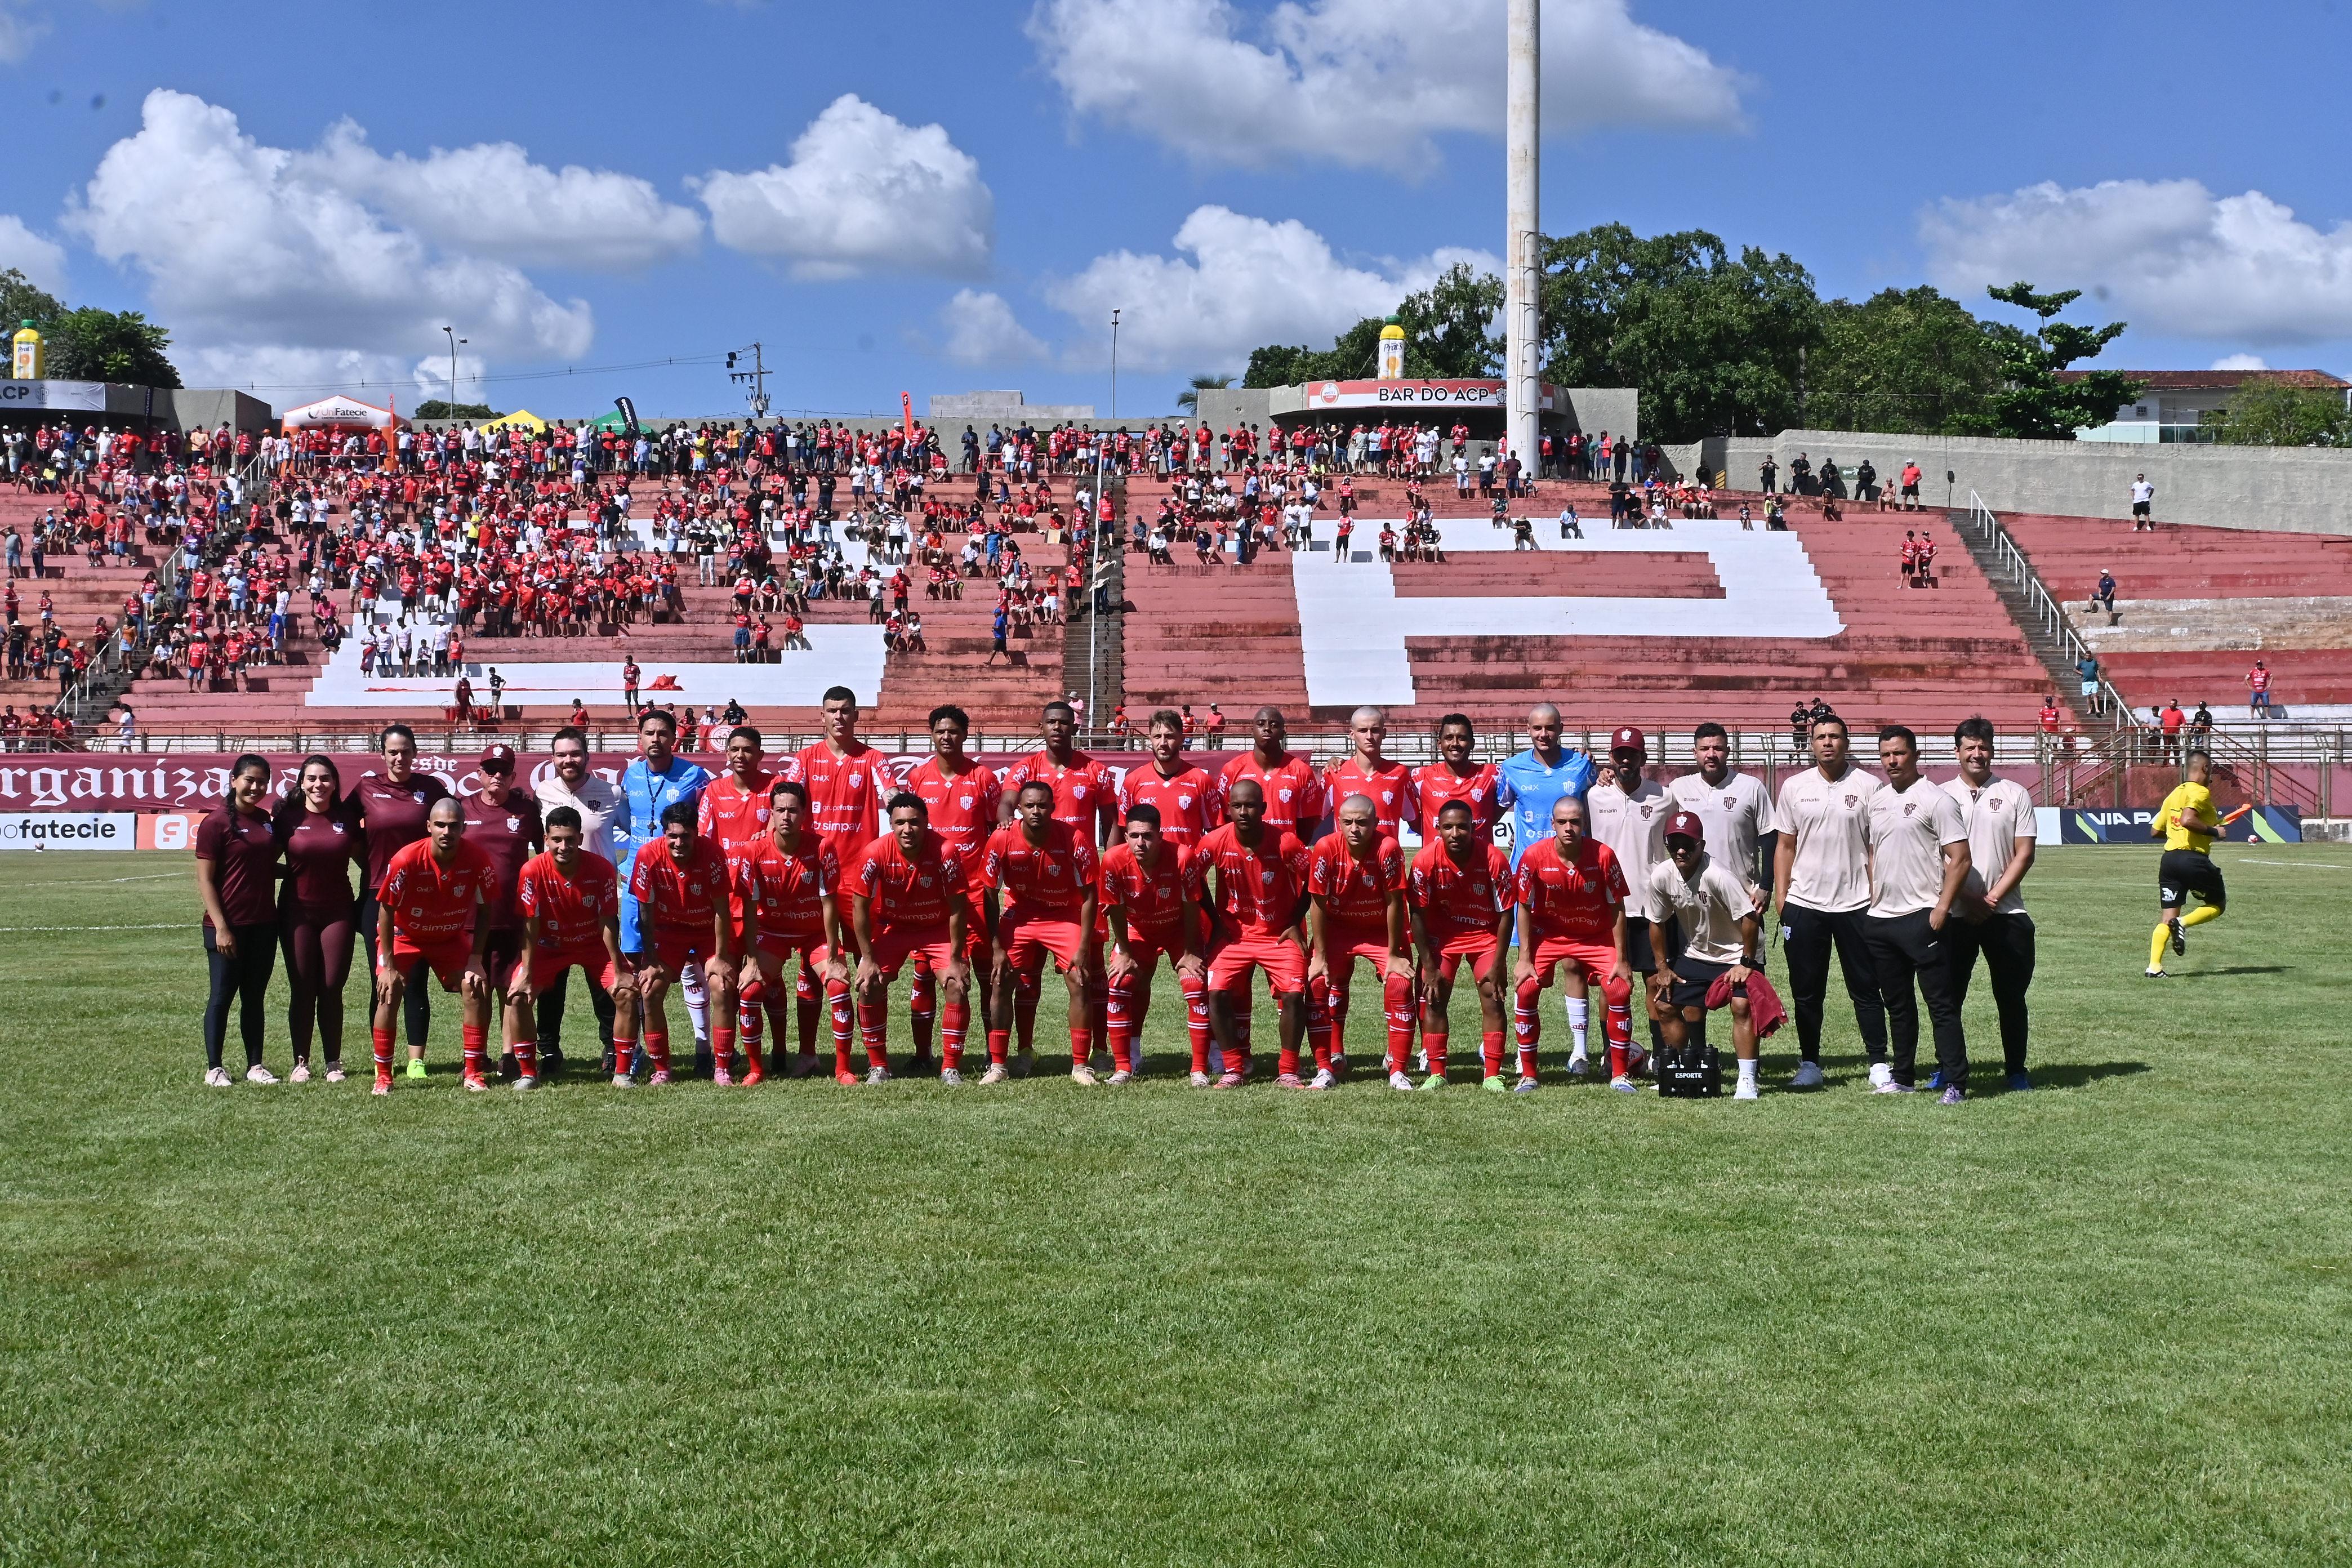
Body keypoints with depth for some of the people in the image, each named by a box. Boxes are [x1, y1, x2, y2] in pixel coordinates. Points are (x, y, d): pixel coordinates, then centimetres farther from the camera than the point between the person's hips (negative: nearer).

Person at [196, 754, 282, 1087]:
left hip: (263, 924, 6)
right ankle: (214, 1068, 9)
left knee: (255, 997, 11)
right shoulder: (216, 822, -9)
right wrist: (220, 926, -16)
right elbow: (205, 879, -11)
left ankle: (255, 1065, 17)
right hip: (228, 926, -6)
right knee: (222, 996, 1)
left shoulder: (265, 819, 10)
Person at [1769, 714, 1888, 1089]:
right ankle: (1809, 1064, 15)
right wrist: (1780, 896, 2)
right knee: (1806, 991, 7)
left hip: (1855, 904, -2)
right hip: (1803, 904, 2)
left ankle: (1878, 1063, 10)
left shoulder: (1868, 787, 0)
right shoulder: (1794, 787, 7)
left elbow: (1876, 847, 0)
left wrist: (1878, 898, -6)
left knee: (1865, 988, 4)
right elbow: (1784, 845, 9)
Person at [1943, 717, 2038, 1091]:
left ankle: (2016, 1070, 15)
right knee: (1949, 996, 3)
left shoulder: (2015, 794, 5)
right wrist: (1966, 897, -9)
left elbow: (2024, 854, 1)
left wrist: (1993, 898, -10)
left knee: (2011, 997, 5)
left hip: (2006, 912, 0)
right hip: (1954, 913, 0)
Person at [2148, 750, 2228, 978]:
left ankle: (2154, 966, -6)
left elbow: (2155, 831, 19)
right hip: (2194, 859, -7)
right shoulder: (2201, 792, -7)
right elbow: (2187, 820, -24)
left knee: (2168, 917, 6)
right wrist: (2214, 831, -13)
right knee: (2218, 905, 13)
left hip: (2169, 860, 7)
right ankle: (2182, 923, -12)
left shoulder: (2174, 794, 17)